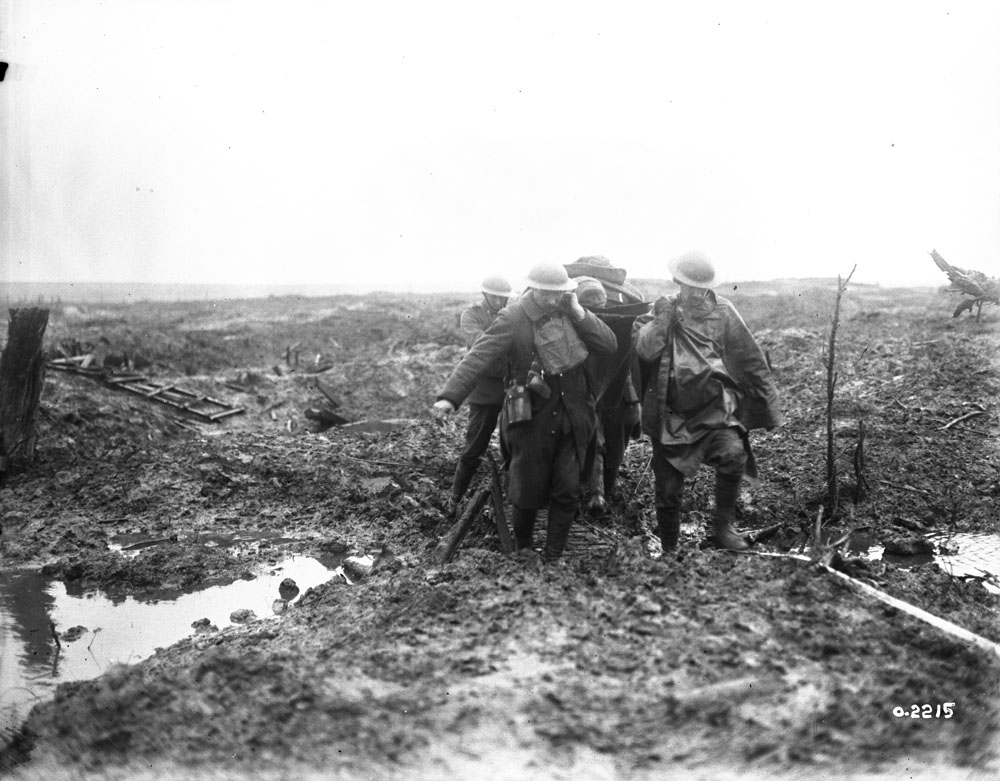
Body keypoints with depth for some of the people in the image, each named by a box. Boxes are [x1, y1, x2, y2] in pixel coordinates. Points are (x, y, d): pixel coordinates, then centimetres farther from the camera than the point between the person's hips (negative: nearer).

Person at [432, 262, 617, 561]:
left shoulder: (570, 312, 2)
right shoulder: (512, 320, -15)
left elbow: (609, 345, -1)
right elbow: (477, 358, -25)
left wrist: (578, 313, -13)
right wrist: (450, 396, -39)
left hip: (573, 420, 4)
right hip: (532, 421, -4)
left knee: (568, 491, 3)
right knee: (528, 493, 6)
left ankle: (553, 559, 18)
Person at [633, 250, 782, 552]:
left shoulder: (722, 312, 2)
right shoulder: (663, 310, 5)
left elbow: (751, 361, 4)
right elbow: (644, 350, -11)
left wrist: (769, 407, 5)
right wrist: (663, 319, -21)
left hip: (714, 410, -1)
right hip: (671, 415, 1)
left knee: (733, 453, -30)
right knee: (667, 490, 6)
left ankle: (724, 527, -12)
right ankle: (669, 551, 27)